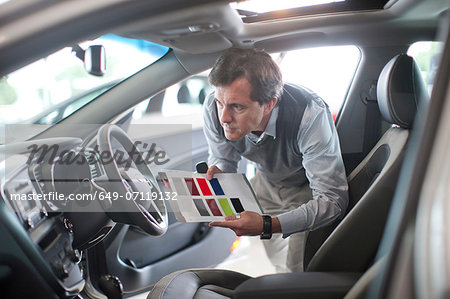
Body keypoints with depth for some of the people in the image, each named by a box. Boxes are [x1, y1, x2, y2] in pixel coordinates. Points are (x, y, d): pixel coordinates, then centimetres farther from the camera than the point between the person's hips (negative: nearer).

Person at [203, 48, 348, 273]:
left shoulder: (310, 115, -41)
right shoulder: (214, 108, -27)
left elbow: (332, 199, -38)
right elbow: (223, 160, -5)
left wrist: (268, 225, -51)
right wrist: (216, 173, -31)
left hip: (307, 189, -4)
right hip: (266, 182, 4)